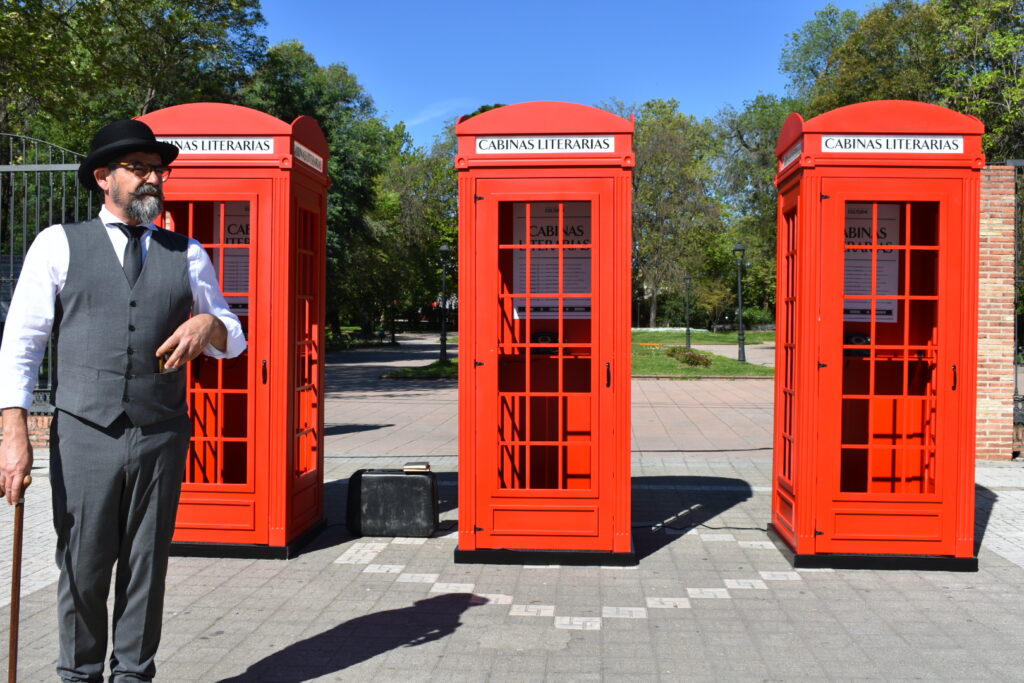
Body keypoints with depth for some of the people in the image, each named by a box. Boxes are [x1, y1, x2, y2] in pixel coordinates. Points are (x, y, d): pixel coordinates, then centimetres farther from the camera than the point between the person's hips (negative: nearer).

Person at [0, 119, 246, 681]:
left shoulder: (187, 254, 12)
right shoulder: (58, 244, 5)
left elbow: (233, 341, 16)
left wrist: (210, 324, -8)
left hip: (162, 439, 2)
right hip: (85, 435, -2)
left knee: (147, 568, 8)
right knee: (82, 569, 6)